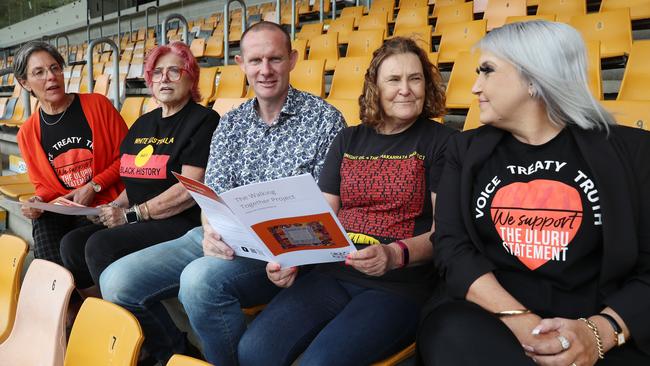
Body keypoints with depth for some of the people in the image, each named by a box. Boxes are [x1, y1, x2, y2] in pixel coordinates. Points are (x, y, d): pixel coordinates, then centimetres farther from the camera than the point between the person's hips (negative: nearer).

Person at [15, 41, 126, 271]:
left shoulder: (97, 105, -3)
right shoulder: (27, 133, 9)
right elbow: (43, 185, 17)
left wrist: (94, 186, -11)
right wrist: (39, 201, -5)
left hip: (103, 205, -3)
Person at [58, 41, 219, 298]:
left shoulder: (203, 120, -5)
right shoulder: (143, 123, 20)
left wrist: (132, 214, -12)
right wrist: (117, 207, 3)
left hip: (182, 222, -7)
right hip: (140, 221, 8)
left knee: (101, 246, -24)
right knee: (72, 243, -11)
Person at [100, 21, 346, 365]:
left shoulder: (323, 119, -2)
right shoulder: (231, 123, 13)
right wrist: (212, 231, -18)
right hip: (222, 240, 6)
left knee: (199, 280, -35)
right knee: (116, 281, -9)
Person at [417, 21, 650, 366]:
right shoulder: (467, 150, 10)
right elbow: (452, 247, 0)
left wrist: (599, 331, -18)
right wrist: (518, 320, -16)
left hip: (594, 323, 0)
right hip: (488, 317, 1)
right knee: (455, 336, -31)